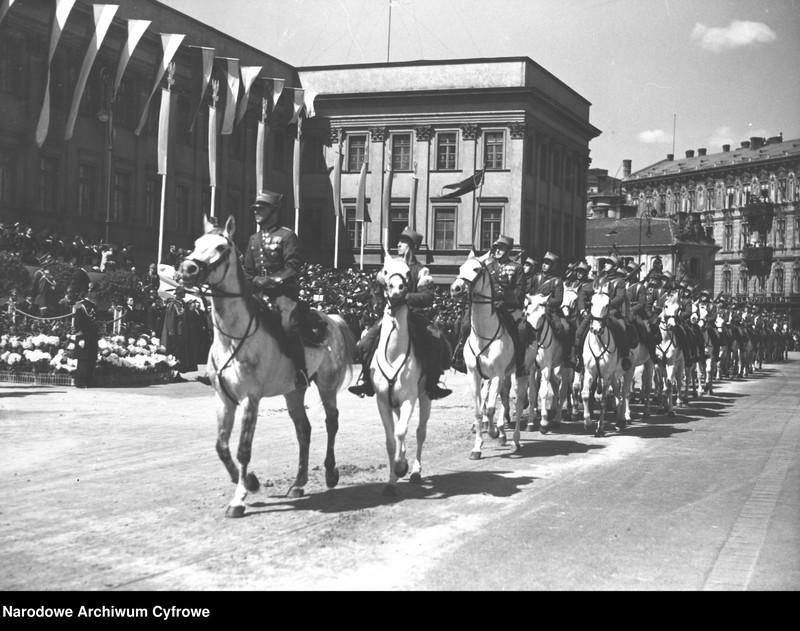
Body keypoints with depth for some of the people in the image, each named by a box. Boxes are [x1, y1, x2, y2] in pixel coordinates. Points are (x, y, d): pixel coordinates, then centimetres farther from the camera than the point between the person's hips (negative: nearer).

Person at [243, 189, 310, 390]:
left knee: (289, 324, -28)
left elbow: (293, 267, -8)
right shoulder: (253, 239, 18)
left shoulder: (286, 235, 0)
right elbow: (248, 271, 19)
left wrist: (273, 280, -17)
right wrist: (255, 283, 0)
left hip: (284, 291, -6)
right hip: (260, 293, 6)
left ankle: (301, 373, -21)